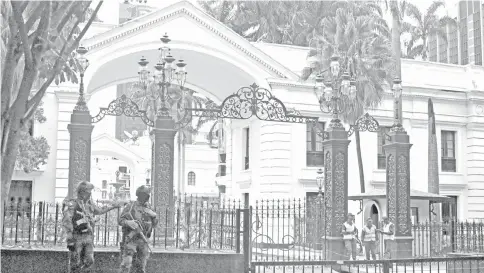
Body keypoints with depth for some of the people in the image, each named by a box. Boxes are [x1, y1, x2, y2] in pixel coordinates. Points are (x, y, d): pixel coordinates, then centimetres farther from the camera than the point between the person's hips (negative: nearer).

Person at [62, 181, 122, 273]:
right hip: (76, 237, -6)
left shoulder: (89, 203, 8)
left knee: (89, 262, 1)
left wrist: (113, 206, 30)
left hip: (88, 237, 6)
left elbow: (99, 211, 29)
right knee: (76, 264, -1)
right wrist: (70, 241, -20)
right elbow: (66, 223, -16)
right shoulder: (72, 204, -12)